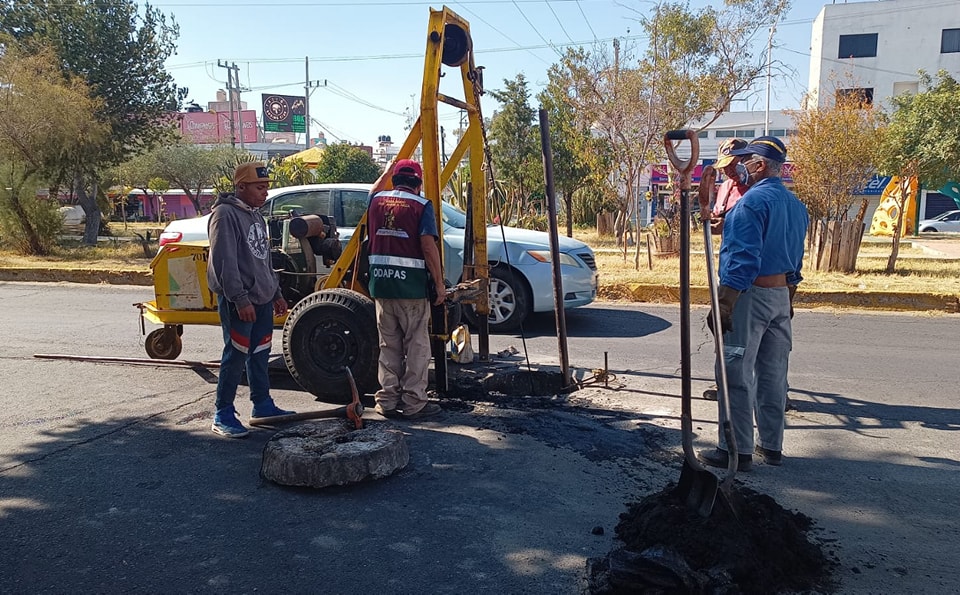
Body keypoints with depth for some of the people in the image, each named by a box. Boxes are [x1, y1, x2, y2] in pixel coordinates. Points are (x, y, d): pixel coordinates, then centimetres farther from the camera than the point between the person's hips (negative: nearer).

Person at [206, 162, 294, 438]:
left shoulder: (255, 215, 17)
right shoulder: (226, 214, -13)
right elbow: (224, 263, -20)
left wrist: (276, 293, 22)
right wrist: (240, 299, -23)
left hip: (262, 299, 9)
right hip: (238, 302, -9)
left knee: (260, 355, 15)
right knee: (236, 356, -5)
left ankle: (262, 405, 26)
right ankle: (223, 416, 4)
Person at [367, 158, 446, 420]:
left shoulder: (376, 201, 8)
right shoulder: (421, 205, -7)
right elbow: (428, 246, -16)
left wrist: (388, 170, 48)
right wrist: (439, 284, -12)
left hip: (380, 283, 5)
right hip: (412, 285, -5)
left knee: (388, 345, 13)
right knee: (416, 345, 4)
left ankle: (388, 401, 17)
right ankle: (414, 403, 7)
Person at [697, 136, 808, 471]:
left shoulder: (752, 201, -15)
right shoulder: (795, 204, 14)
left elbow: (744, 259, -22)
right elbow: (796, 259, 19)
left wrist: (724, 305, -22)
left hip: (749, 294, -9)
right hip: (781, 295, 9)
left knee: (736, 375, -3)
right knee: (773, 374, 13)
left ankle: (737, 450, 1)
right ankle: (772, 446, 22)